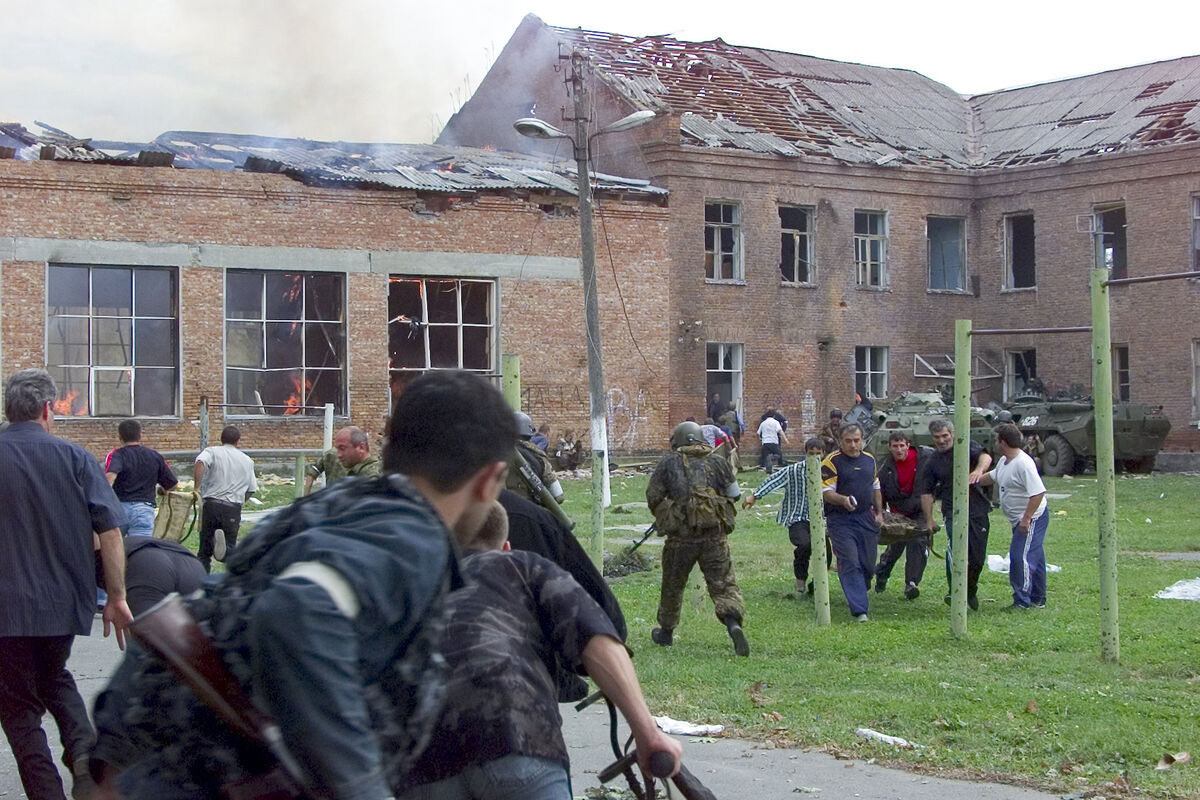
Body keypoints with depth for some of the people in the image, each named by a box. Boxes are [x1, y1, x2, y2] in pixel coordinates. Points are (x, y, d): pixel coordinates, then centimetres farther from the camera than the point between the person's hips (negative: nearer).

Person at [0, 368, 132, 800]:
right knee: (53, 676, 26)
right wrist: (116, 597, -1)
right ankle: (83, 746, 2)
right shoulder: (73, 457, -2)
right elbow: (109, 529, -6)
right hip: (66, 602, 2)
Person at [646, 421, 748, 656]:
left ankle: (666, 632, 30)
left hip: (681, 535, -1)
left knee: (673, 584, 16)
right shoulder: (718, 462, 8)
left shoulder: (669, 462, 3)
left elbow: (652, 497, 5)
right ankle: (734, 624, -22)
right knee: (723, 583, 1)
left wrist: (663, 517, 22)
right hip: (715, 534, 1)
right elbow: (734, 495, 11)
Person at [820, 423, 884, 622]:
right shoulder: (832, 461, -7)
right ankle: (860, 610, -15)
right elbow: (826, 492, -13)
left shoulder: (869, 459, 12)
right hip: (840, 521, -6)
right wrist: (843, 500, -32)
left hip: (866, 518, 6)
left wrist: (879, 512, 15)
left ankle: (857, 595, 32)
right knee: (850, 564, -12)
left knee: (868, 565, 7)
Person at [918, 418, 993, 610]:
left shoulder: (967, 447, 2)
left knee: (978, 558, 4)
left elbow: (985, 456, -18)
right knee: (956, 548, -25)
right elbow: (926, 491, 13)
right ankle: (953, 591, -24)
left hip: (978, 510, 0)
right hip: (953, 511, 0)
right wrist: (929, 519, 6)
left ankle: (971, 591, 28)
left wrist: (979, 470, -42)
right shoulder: (933, 461, 8)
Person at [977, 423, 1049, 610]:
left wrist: (1026, 519, -29)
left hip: (1033, 518, -10)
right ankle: (1038, 600, 25)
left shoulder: (1023, 463, -23)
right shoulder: (1004, 461, 9)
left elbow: (1038, 493, -29)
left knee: (1021, 557, -10)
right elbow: (992, 476, 30)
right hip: (1021, 519, 10)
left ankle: (1022, 602, -4)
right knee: (1034, 559, 16)